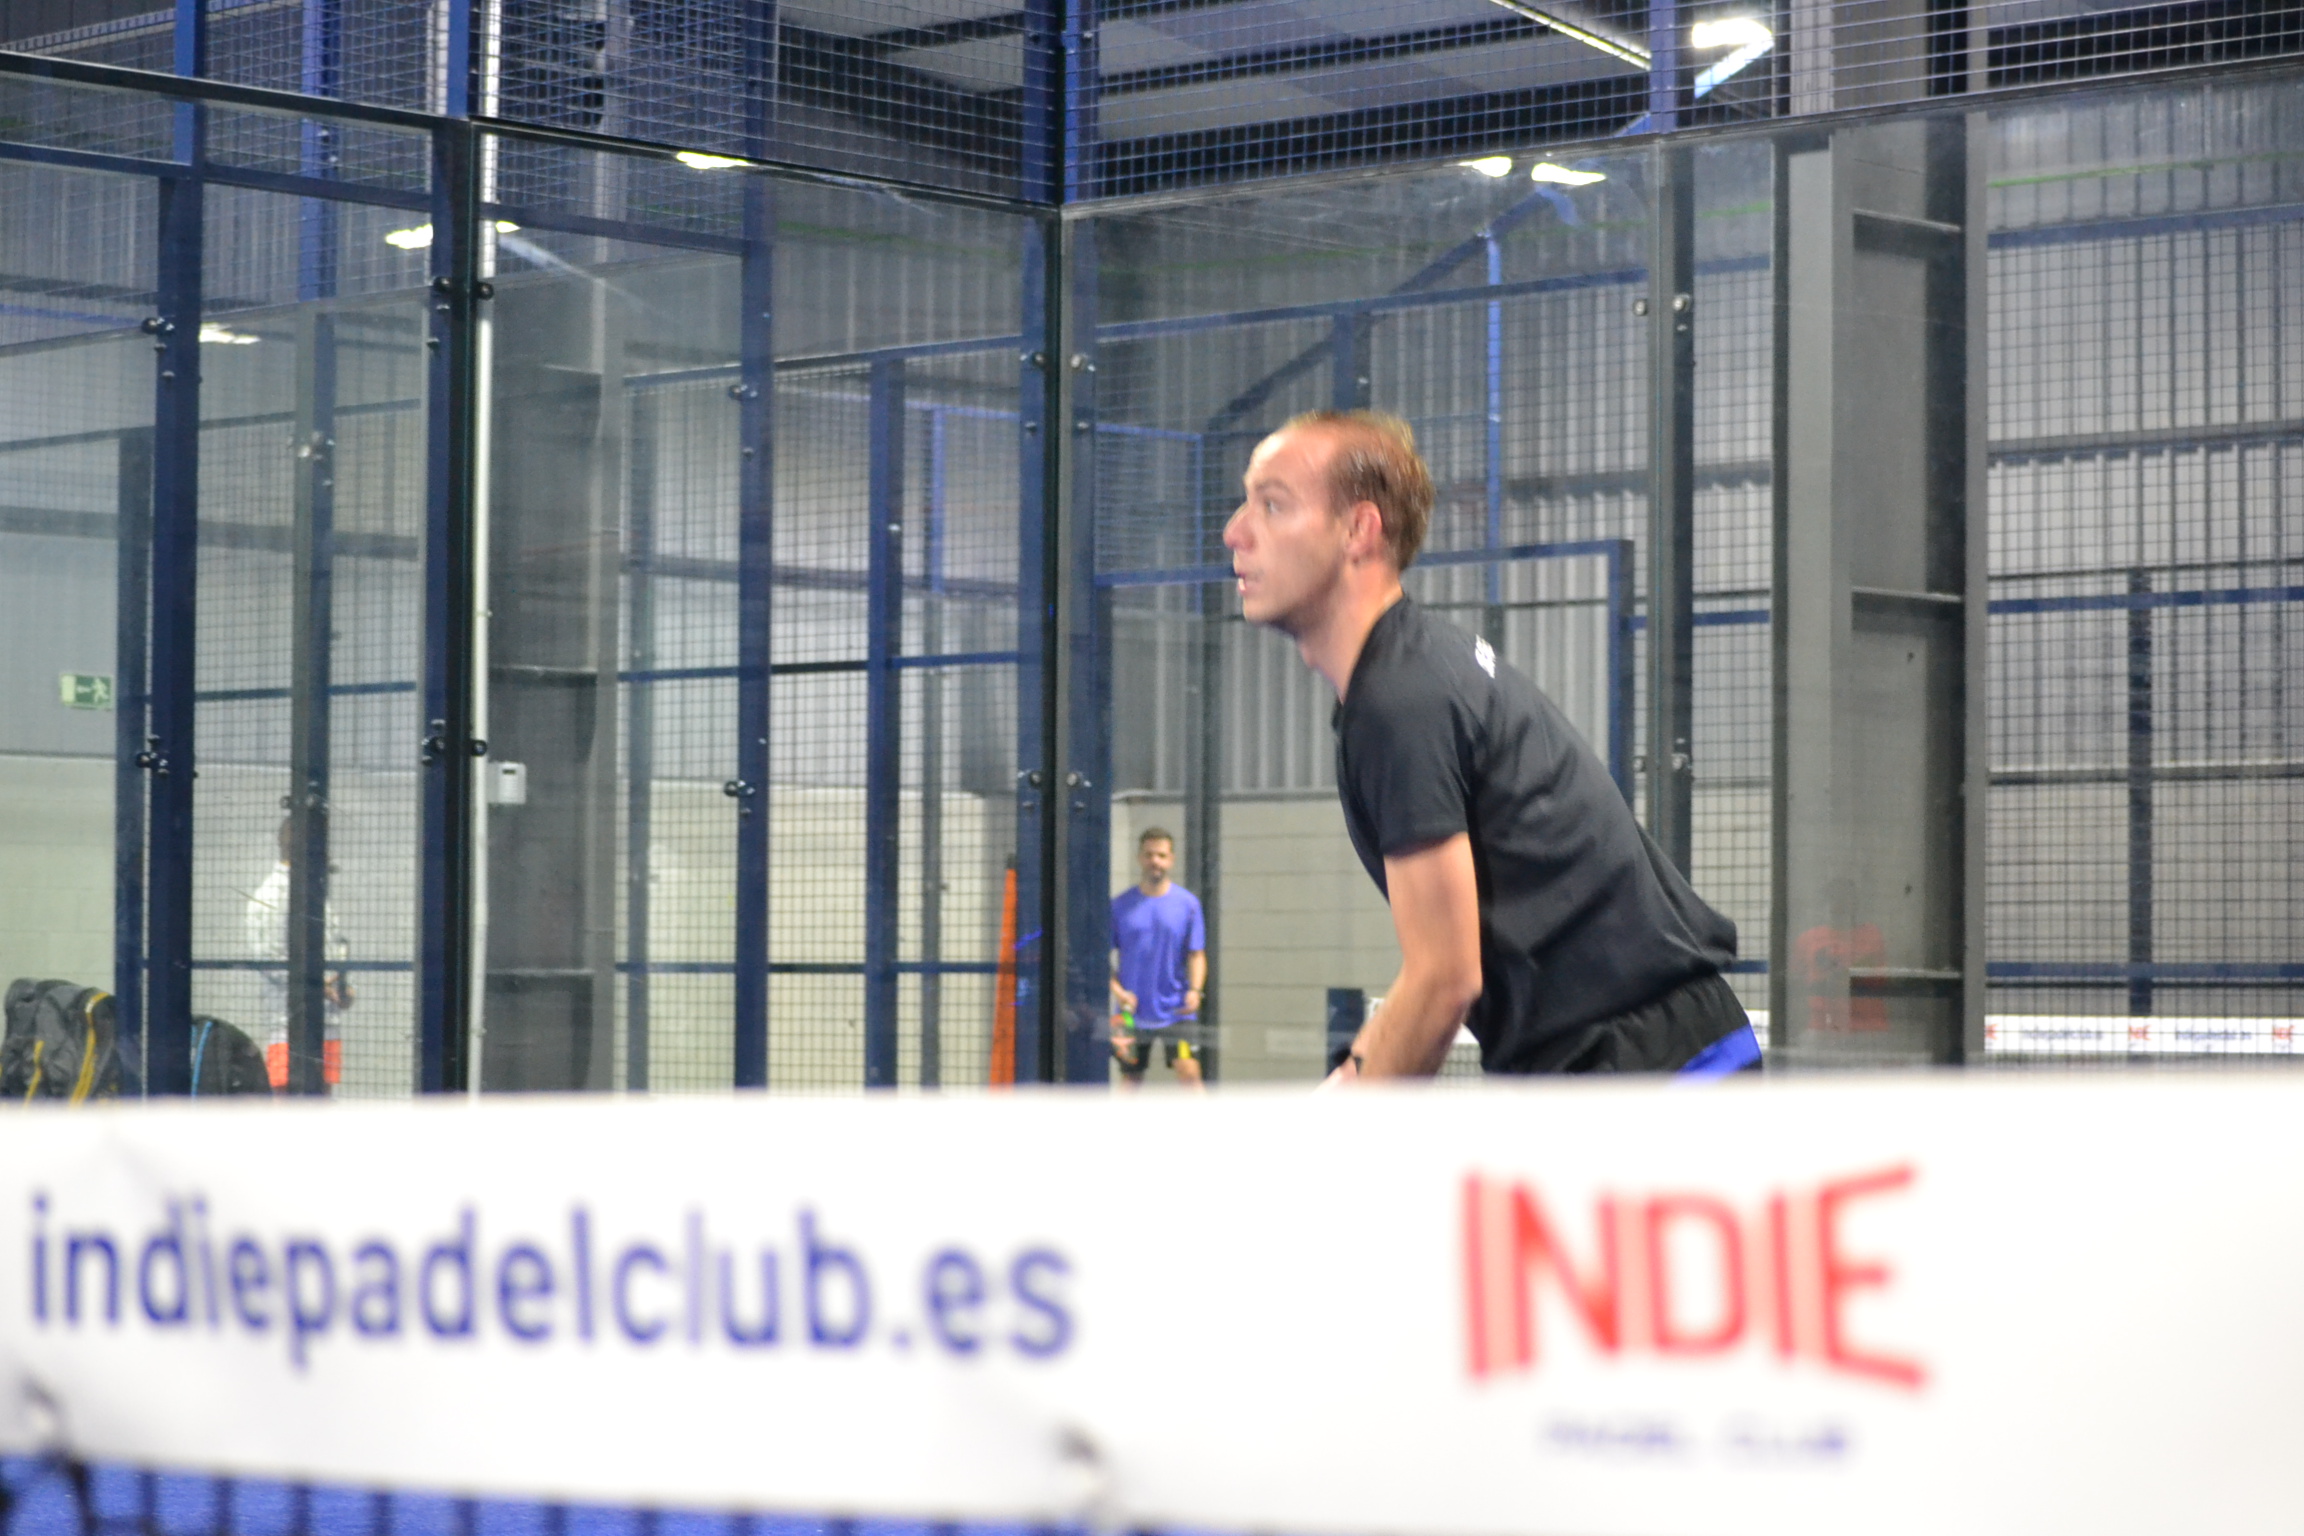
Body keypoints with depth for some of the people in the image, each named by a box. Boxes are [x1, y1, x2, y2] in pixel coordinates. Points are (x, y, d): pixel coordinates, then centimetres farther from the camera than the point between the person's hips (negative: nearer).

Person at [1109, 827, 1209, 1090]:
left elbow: (1197, 955, 3)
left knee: (1189, 1073, -15)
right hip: (1131, 1013, 1)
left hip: (1176, 1012, -1)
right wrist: (1118, 990, -12)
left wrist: (1195, 990, -15)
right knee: (1131, 1081, 7)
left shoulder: (1187, 903, 2)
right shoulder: (1120, 905, 2)